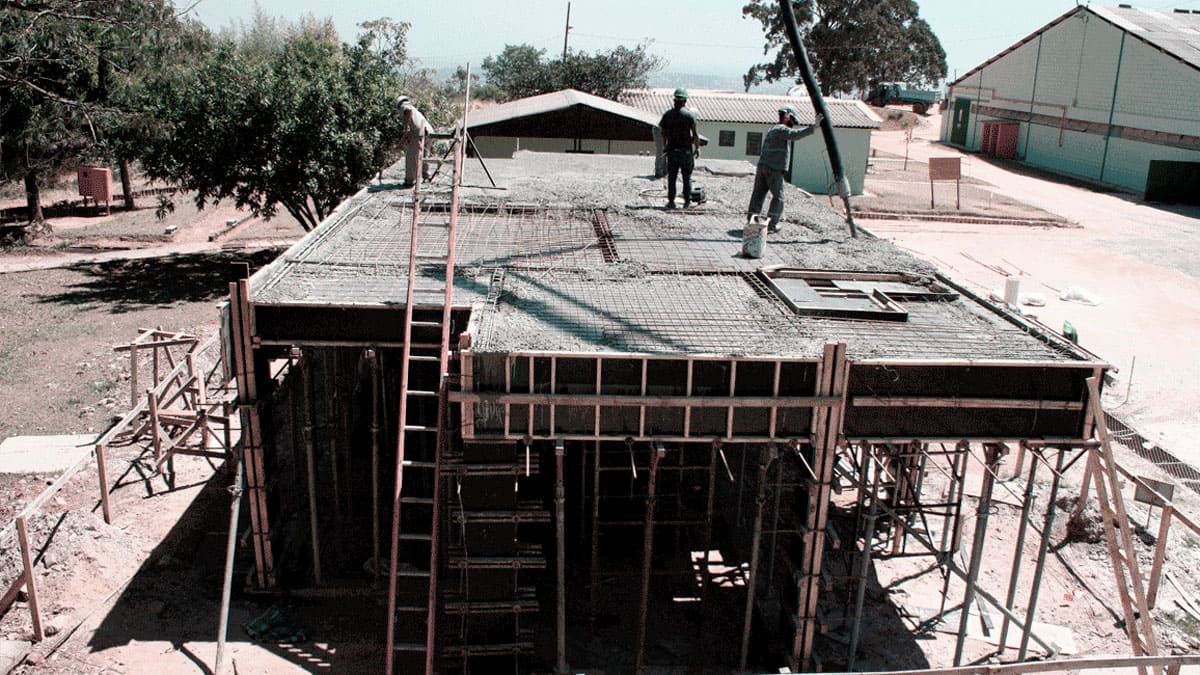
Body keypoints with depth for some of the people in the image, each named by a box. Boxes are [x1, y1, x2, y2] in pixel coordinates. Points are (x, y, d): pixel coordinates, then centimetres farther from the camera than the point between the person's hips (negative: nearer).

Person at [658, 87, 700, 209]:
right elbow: (695, 134, -7)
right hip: (686, 150, -2)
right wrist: (697, 148, 2)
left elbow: (664, 134, 4)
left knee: (671, 177, 7)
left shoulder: (667, 115, 2)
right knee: (687, 177, 6)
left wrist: (664, 147, 15)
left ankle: (671, 201, 5)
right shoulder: (690, 115, -6)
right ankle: (687, 201, 6)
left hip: (672, 150, 2)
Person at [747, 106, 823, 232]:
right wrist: (813, 126, -27)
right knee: (778, 197, -1)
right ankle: (771, 224, -2)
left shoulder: (772, 130, 22)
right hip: (774, 168, -9)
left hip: (762, 165, 9)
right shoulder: (781, 129, -7)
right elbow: (796, 134, -26)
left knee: (758, 194, 7)